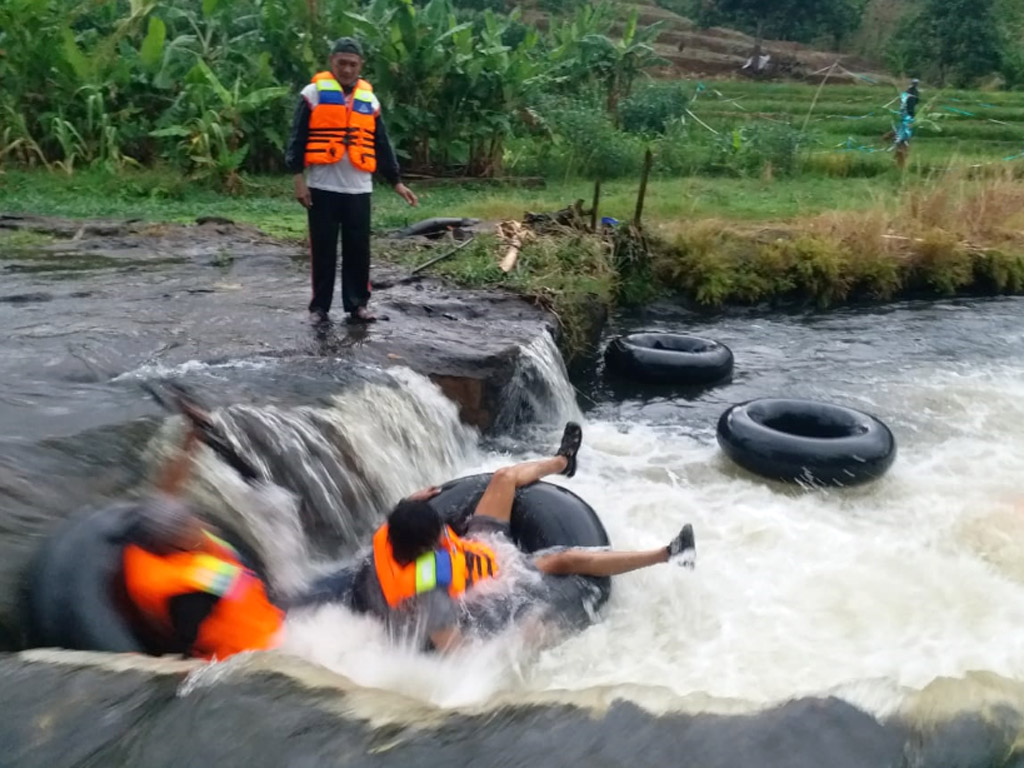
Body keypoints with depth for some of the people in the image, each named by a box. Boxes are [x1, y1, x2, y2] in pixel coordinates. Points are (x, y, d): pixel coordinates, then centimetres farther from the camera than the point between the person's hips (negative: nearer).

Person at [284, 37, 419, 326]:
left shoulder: (369, 99, 12)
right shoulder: (314, 93, 1)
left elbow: (382, 145, 16)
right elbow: (298, 137, -1)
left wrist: (396, 181, 13)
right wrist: (298, 177, -9)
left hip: (358, 189, 3)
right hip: (322, 187, -3)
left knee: (358, 249, 5)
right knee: (323, 250, 3)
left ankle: (357, 304, 16)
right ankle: (319, 306, 13)